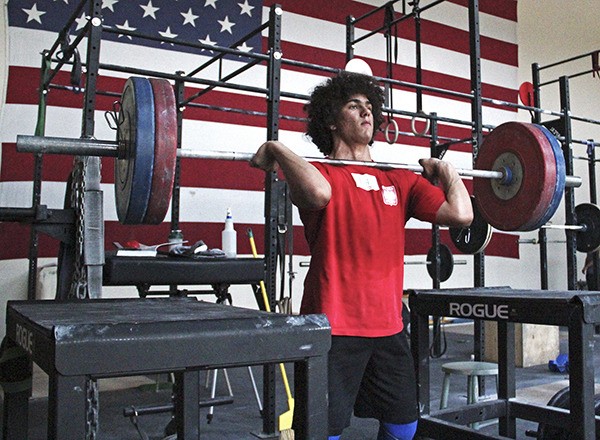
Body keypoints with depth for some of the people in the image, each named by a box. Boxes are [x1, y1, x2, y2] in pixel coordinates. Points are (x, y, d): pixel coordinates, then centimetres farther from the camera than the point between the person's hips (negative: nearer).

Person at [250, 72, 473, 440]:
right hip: (334, 326, -6)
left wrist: (446, 170, 12)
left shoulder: (400, 181, 10)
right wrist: (275, 150, -19)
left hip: (388, 325, 6)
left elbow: (461, 214, -2)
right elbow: (319, 194, -32)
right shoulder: (319, 173, -5)